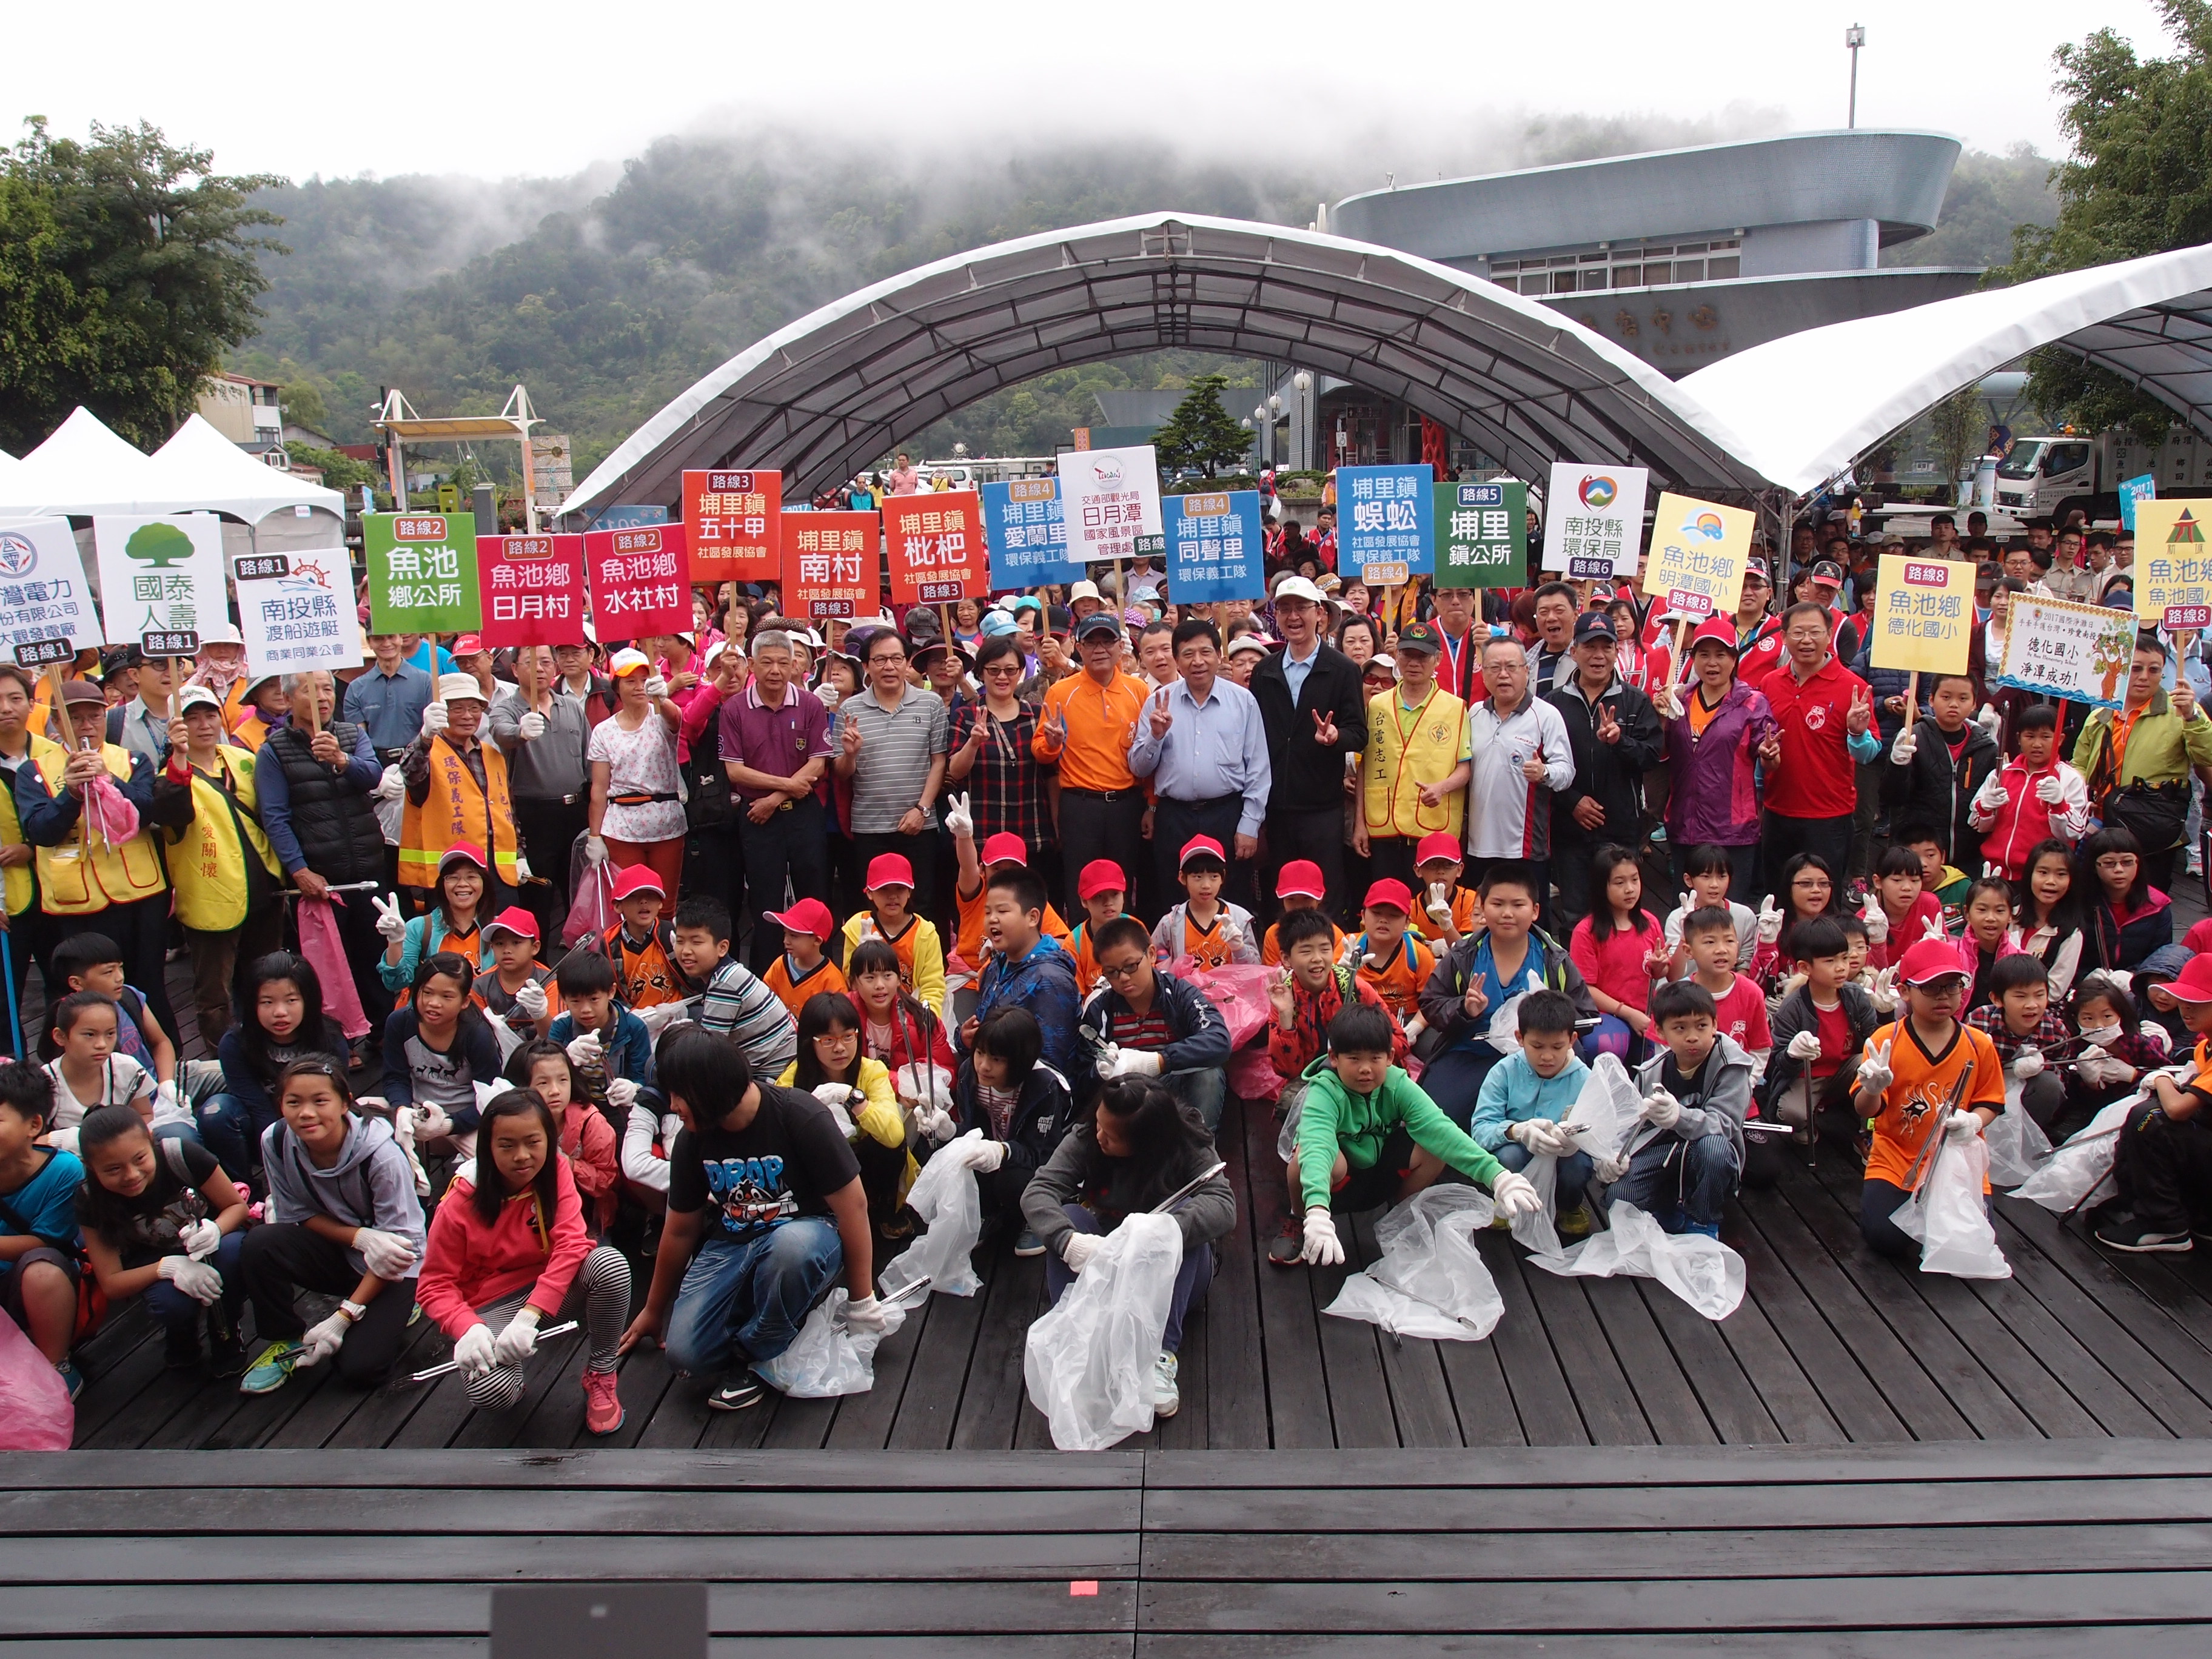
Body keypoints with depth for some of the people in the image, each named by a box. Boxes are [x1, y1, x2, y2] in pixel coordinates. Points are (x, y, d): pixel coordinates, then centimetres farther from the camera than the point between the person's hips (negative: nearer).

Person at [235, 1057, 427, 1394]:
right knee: (260, 1244, -26)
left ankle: (394, 1311, 11)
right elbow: (296, 1215, -5)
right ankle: (286, 1340, -2)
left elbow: (399, 1243, -20)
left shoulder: (381, 1156, -27)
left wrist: (343, 1317, -22)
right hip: (335, 1252, 4)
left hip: (390, 1267, -4)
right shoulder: (276, 1142, -15)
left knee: (358, 1368, -21)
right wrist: (361, 1237, -24)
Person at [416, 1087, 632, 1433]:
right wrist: (468, 1329, -31)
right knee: (491, 1393, -33)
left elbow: (572, 1243, -19)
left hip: (553, 1285, 3)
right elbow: (434, 1285, -10)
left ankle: (600, 1376, -7)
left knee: (610, 1263, -30)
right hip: (493, 1304, -3)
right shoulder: (460, 1204, -14)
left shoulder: (555, 1172, -9)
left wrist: (529, 1315, -31)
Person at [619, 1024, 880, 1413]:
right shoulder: (693, 1139, -4)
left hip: (807, 1231, -4)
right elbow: (680, 1230, 11)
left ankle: (753, 1353, -14)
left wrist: (861, 1300, -11)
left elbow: (853, 1205, -16)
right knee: (684, 1350, -20)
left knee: (791, 1244, -41)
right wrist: (653, 1311, 22)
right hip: (732, 1245, 4)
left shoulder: (801, 1116, -22)